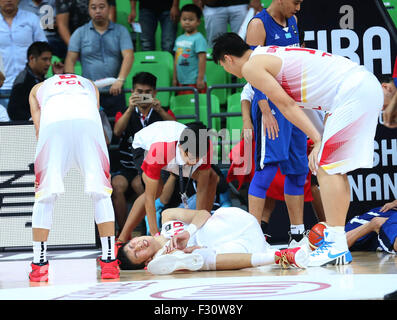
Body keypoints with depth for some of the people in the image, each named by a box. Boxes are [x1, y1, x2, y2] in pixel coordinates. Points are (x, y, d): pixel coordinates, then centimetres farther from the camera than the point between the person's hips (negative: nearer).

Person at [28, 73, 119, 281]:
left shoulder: (38, 88, 39)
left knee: (45, 195, 10)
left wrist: (40, 173, 29)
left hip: (53, 121, 0)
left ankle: (39, 265, 11)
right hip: (87, 117, 0)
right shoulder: (89, 85, 43)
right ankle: (109, 261, 6)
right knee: (100, 193, 9)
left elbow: (38, 129, 28)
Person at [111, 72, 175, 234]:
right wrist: (130, 108, -20)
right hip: (128, 166, 2)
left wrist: (159, 110, -22)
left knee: (139, 183, -34)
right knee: (117, 185, -29)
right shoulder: (125, 113, 14)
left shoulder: (162, 112, 13)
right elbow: (117, 131, -7)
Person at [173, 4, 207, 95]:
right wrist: (174, 78, 17)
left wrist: (200, 79, -18)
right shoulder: (179, 39, 12)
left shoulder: (199, 39, -10)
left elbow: (202, 59, -15)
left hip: (194, 82, -7)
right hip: (181, 82, 7)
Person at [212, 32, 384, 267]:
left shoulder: (251, 66, -2)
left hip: (352, 92, -10)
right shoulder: (272, 54, 25)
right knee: (334, 169, 14)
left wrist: (318, 140, -5)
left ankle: (336, 247, -12)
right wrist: (322, 144, 17)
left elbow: (287, 105, -6)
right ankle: (336, 244, 16)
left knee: (327, 168, -8)